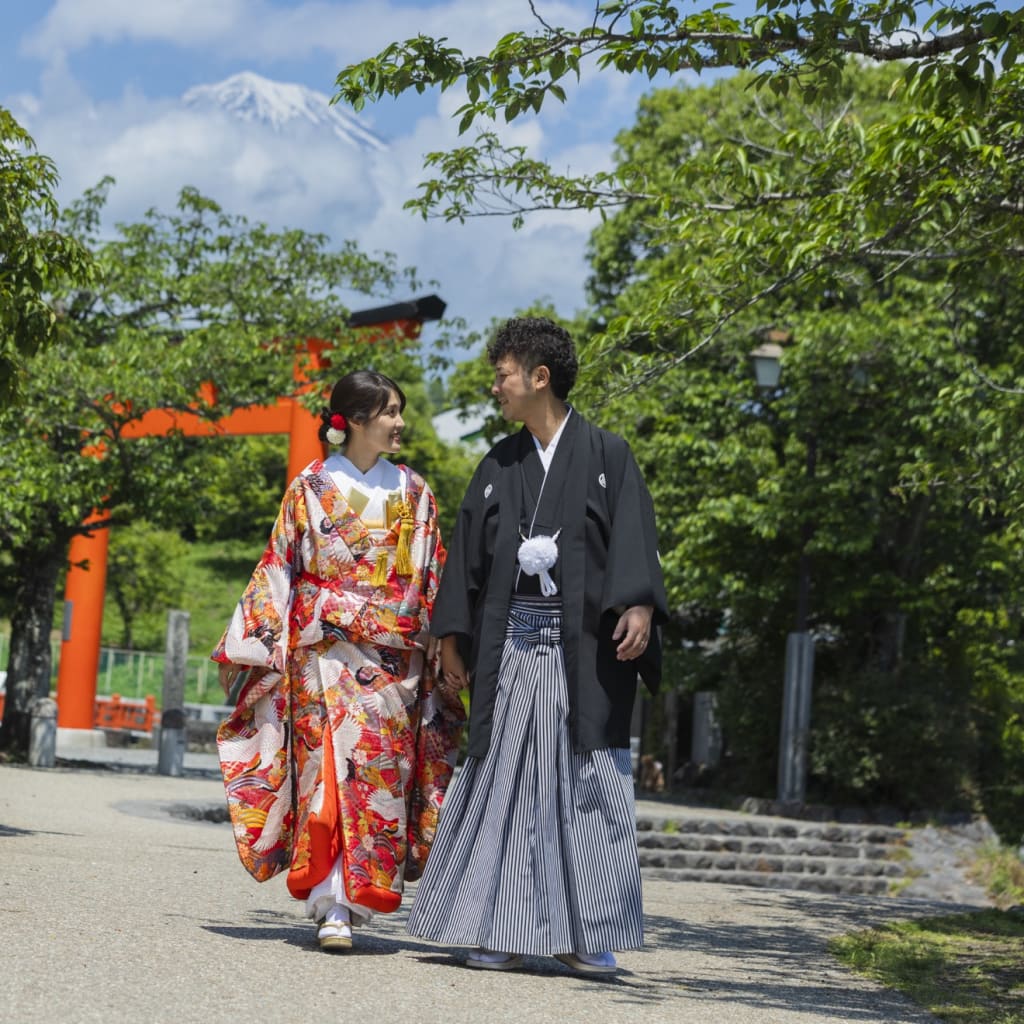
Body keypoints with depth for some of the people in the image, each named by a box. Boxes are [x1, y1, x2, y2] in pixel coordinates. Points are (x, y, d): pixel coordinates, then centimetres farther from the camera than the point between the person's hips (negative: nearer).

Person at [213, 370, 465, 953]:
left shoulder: (413, 493, 12)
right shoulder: (312, 486, 6)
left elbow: (433, 580, 13)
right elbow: (279, 569, 7)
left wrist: (441, 652, 7)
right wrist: (259, 642, 2)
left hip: (393, 658, 2)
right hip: (322, 648, -2)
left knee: (378, 773, -7)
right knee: (328, 766, -11)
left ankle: (344, 904, -2)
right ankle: (335, 905, -5)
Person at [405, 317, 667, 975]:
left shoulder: (608, 455, 3)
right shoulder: (498, 466, 14)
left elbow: (635, 538, -7)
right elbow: (469, 552, 15)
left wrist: (640, 607, -22)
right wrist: (452, 637, 9)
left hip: (586, 643, -3)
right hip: (511, 641, 3)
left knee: (589, 779, -2)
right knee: (507, 775, 0)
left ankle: (583, 933, 5)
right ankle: (505, 927, 5)